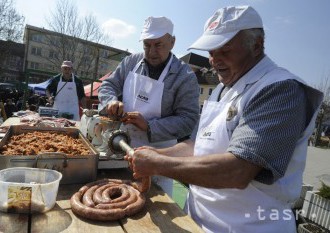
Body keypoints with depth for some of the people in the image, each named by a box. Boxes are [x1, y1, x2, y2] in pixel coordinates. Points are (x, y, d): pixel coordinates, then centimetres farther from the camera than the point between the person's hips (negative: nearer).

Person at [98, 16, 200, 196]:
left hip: (157, 154, -4)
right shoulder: (131, 62, 1)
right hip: (123, 146, 4)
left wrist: (149, 126, -27)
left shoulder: (185, 76, -13)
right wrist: (112, 101, -16)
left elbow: (188, 119, -17)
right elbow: (107, 85, 7)